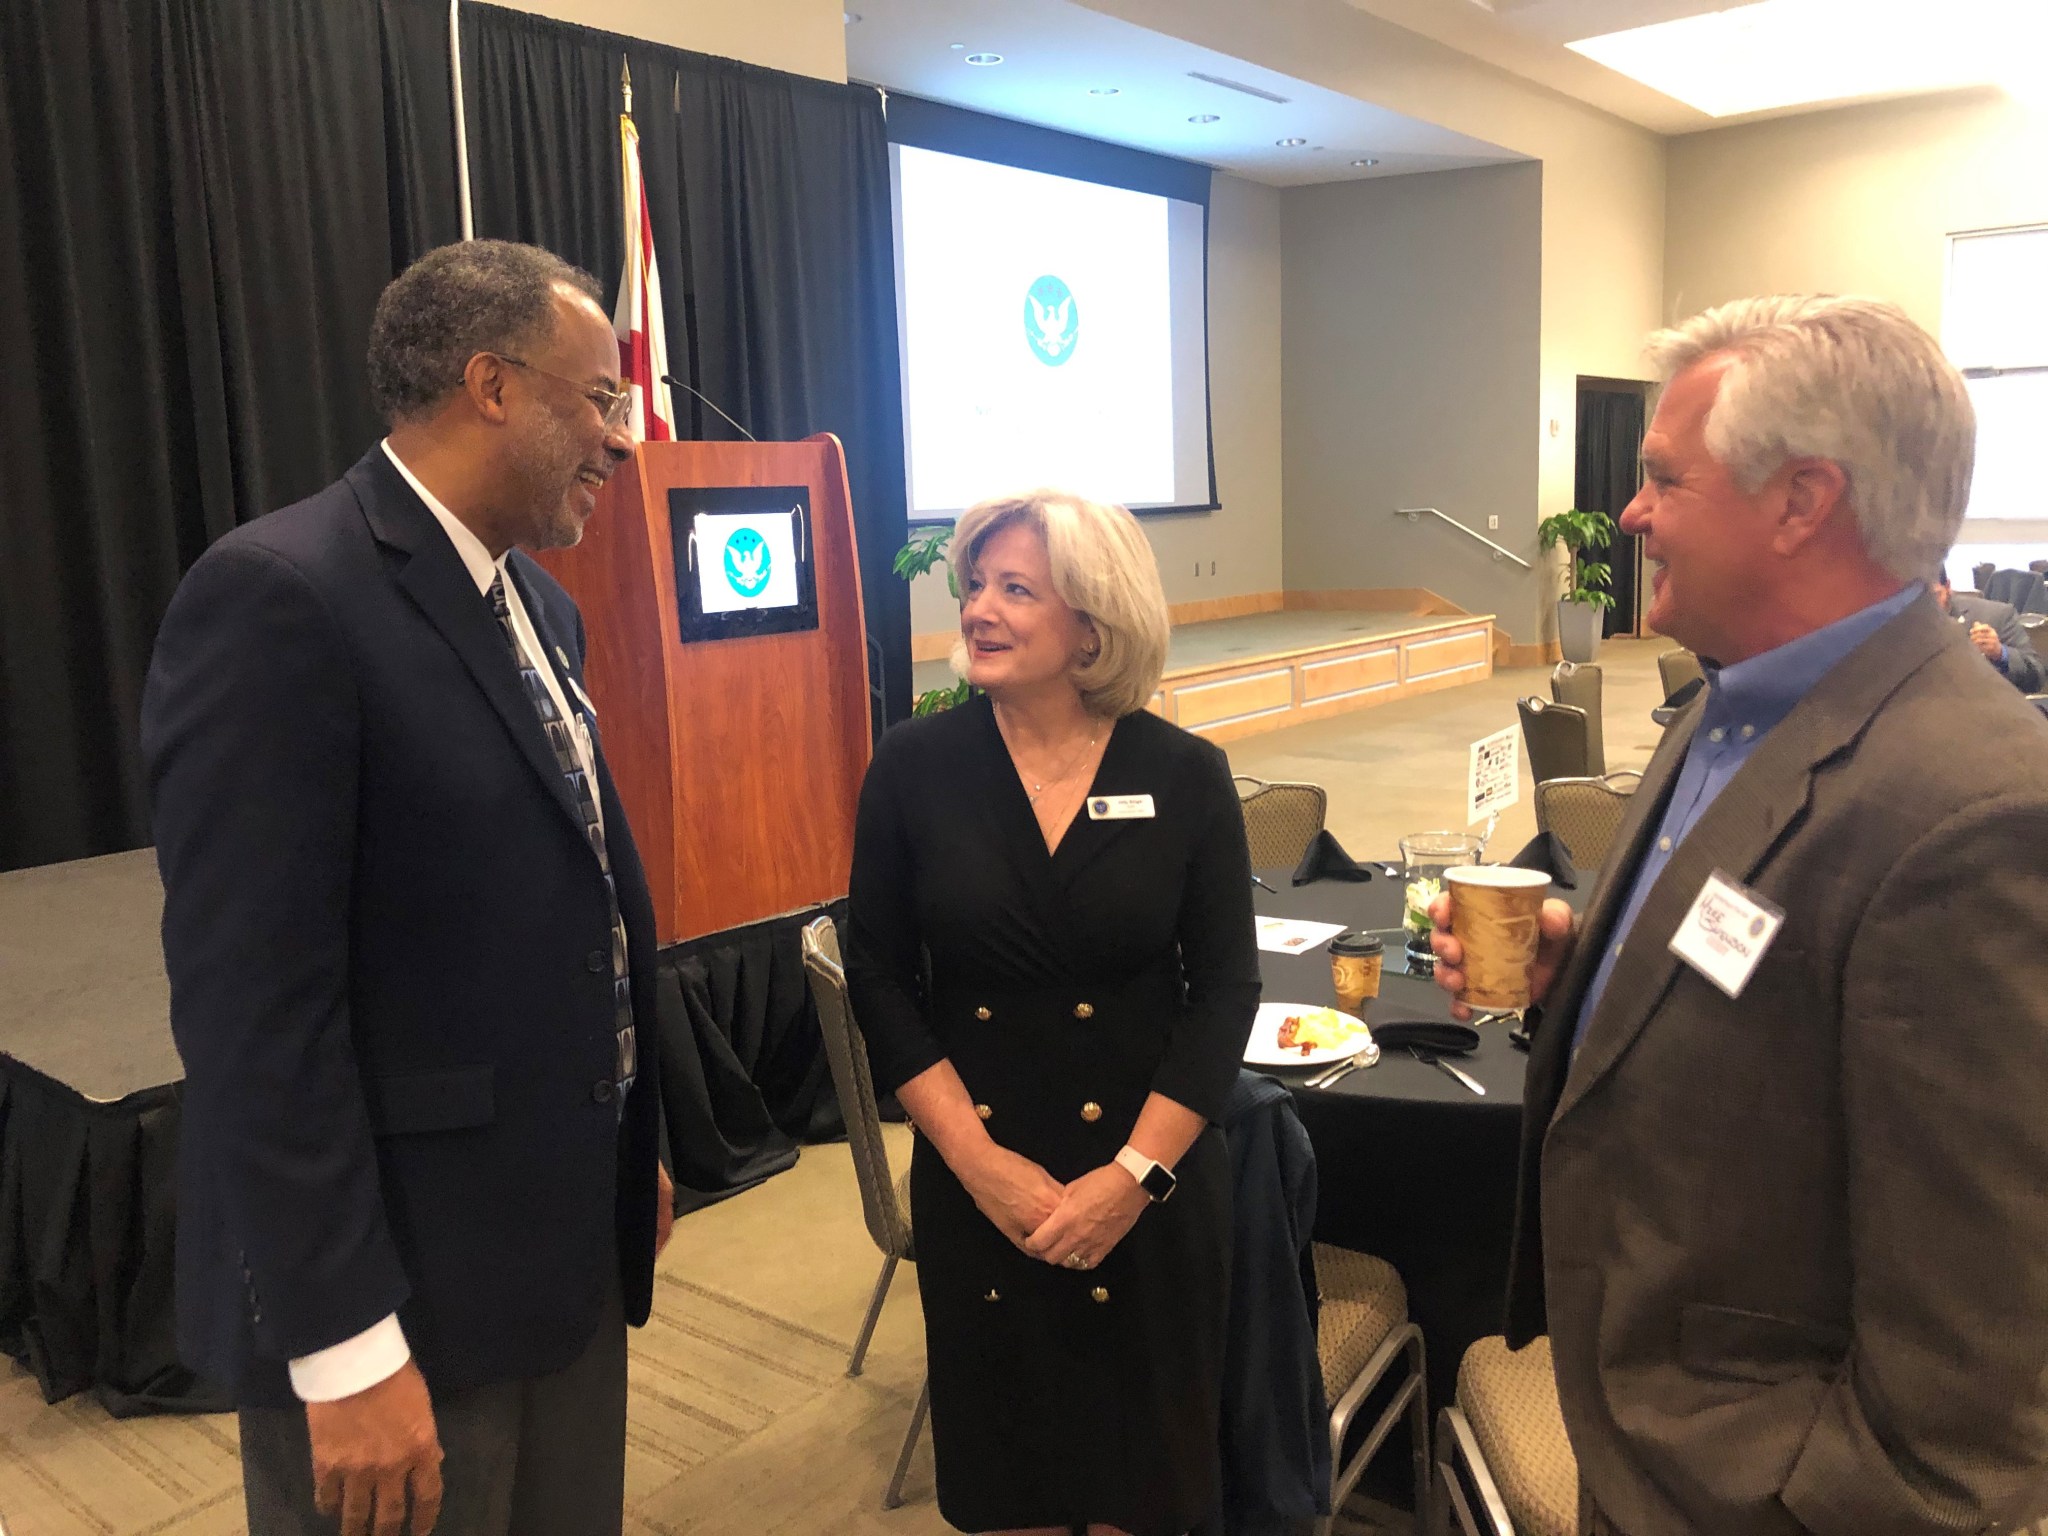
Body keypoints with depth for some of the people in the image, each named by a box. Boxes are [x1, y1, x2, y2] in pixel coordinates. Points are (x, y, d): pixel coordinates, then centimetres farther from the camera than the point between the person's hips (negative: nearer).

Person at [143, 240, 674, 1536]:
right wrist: (345, 1349, -19)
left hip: (565, 1245, 8)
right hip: (399, 1286, -8)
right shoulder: (279, 596, -18)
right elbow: (253, 1003, -21)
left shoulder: (537, 603, 9)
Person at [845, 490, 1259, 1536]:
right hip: (977, 1182, 1)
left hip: (1152, 1184, 0)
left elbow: (1226, 988, -5)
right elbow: (880, 979, -3)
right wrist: (978, 1160, -11)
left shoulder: (1186, 775, -7)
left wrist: (1131, 1175, -13)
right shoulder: (914, 767, -6)